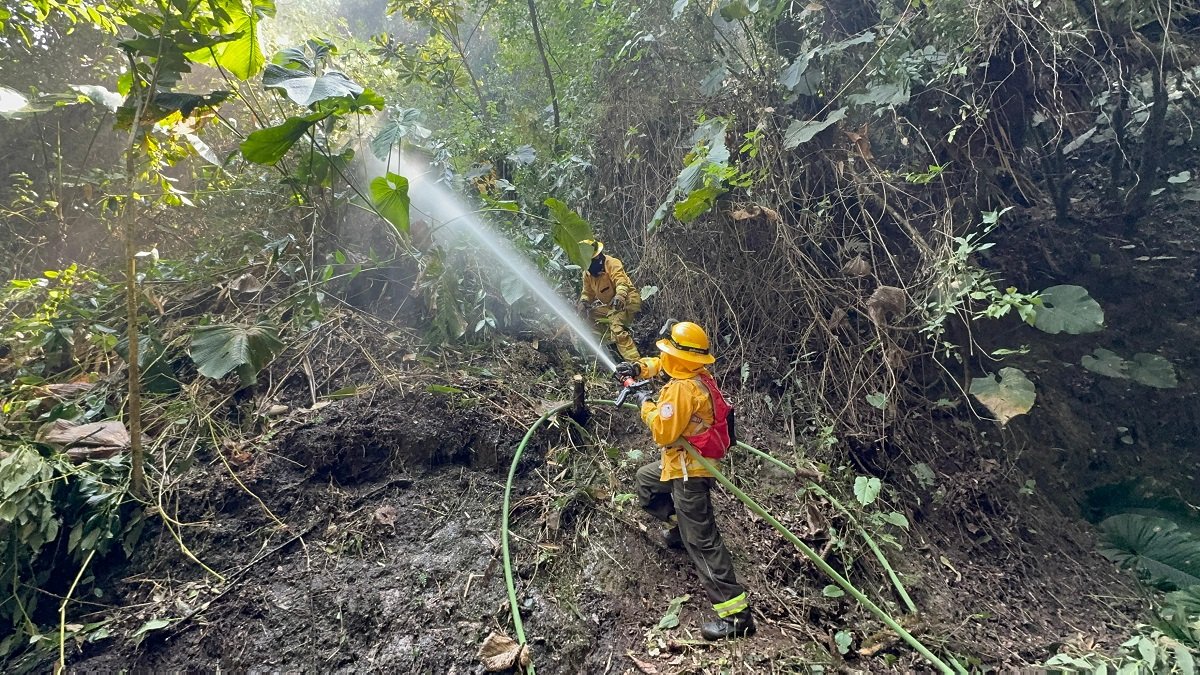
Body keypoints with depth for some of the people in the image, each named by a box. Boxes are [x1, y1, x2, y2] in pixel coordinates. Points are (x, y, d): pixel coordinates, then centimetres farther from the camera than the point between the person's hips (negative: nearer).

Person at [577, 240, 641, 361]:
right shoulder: (587, 273, 5)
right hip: (610, 305, 9)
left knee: (617, 328, -30)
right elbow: (588, 292, 10)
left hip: (627, 300, -9)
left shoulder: (612, 263, -19)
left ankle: (634, 361, -35)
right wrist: (583, 301, -14)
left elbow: (621, 281, -35)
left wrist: (620, 295, -55)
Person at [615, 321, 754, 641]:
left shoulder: (682, 388, -27)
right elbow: (661, 363, 21)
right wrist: (639, 367, 6)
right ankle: (679, 525, 41)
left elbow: (663, 433, -24)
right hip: (680, 462, 10)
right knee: (645, 480, 33)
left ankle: (735, 612, -6)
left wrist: (646, 404, -10)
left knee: (701, 540, -8)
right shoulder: (698, 373, 2)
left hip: (688, 471, -10)